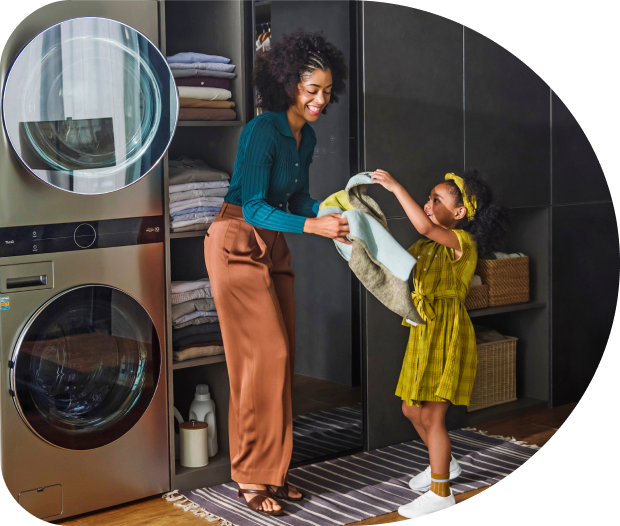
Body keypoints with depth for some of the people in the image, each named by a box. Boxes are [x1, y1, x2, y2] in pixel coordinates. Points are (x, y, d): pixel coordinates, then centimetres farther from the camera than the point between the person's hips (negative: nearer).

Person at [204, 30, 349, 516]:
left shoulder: (307, 137, 7)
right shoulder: (262, 131, -20)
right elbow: (253, 207, -23)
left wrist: (334, 214, -5)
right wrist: (313, 227, -31)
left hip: (273, 247, 8)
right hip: (238, 244, -8)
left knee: (282, 357, 6)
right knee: (264, 356, -8)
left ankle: (273, 471, 16)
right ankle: (251, 478, 3)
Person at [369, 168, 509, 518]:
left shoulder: (462, 241, -15)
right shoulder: (425, 246, 13)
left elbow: (424, 226, -33)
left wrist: (395, 186, -27)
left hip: (448, 337, -9)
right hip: (424, 334, 9)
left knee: (431, 414, -4)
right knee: (412, 408, 18)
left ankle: (441, 491, 10)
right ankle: (444, 464, 40)